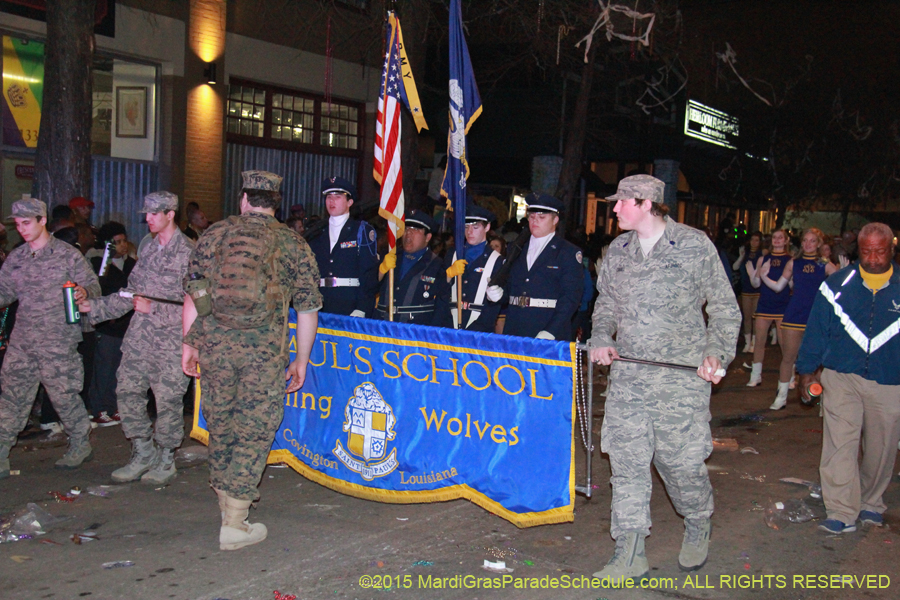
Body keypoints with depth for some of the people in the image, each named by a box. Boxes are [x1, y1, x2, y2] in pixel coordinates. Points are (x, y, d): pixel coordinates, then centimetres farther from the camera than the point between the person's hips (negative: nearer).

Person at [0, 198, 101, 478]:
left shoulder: (67, 254, -2)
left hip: (59, 342, -4)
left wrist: (84, 292, -24)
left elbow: (93, 285, -2)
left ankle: (80, 445, 22)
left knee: (64, 396, 3)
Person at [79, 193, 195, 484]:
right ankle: (143, 454, 21)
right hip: (140, 336, 7)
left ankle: (166, 461, 15)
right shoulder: (147, 247, 14)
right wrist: (95, 307, 12)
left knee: (167, 400, -2)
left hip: (170, 340, -7)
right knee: (127, 390, 6)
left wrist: (153, 308, -20)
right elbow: (131, 291, 20)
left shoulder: (187, 252, -9)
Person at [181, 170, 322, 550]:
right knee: (254, 429, 5)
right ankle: (234, 525, 5)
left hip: (214, 343, 2)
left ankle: (227, 502, 32)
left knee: (220, 422, 17)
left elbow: (193, 293, 9)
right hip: (264, 348, -2)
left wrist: (190, 343, 17)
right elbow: (307, 309, 6)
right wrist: (301, 360, 13)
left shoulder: (215, 234, 9)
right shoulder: (293, 244, 6)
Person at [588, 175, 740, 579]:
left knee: (681, 461, 1)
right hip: (628, 375, 4)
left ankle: (698, 527, 32)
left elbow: (724, 308, 3)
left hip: (682, 377, -4)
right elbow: (606, 303, 22)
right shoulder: (618, 250, 11)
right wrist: (601, 338, 3)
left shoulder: (695, 245, -2)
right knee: (627, 462, 2)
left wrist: (718, 352, -11)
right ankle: (629, 556, 12)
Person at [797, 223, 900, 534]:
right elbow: (817, 330, 8)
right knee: (840, 444, -8)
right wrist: (807, 370, 10)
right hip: (841, 377, -1)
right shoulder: (838, 284, 0)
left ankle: (871, 502, 34)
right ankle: (843, 513, -3)